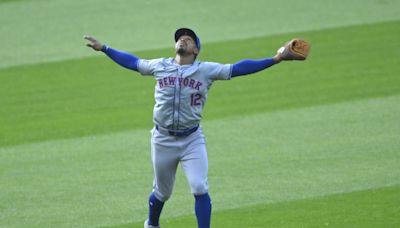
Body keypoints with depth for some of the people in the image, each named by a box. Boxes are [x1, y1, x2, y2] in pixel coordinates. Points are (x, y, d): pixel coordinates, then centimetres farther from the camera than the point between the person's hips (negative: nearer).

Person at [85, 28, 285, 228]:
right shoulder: (160, 66, 4)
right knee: (162, 192, 14)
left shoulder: (206, 70, -2)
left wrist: (274, 60, -15)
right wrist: (103, 48, 17)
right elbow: (132, 62, 16)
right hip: (163, 140, 1)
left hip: (192, 140, -1)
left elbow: (237, 69, -7)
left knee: (200, 189, -13)